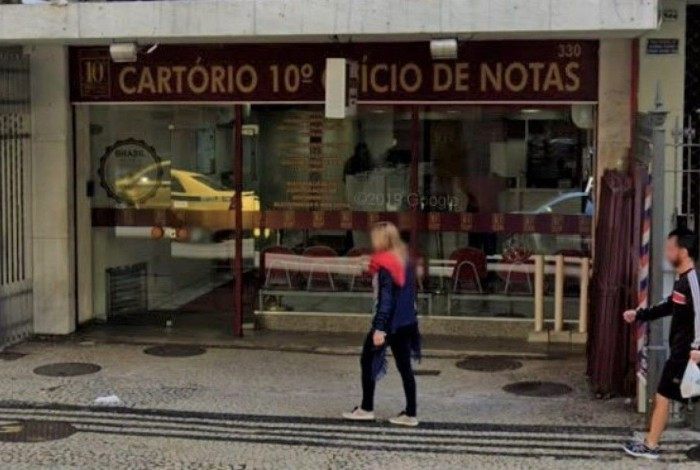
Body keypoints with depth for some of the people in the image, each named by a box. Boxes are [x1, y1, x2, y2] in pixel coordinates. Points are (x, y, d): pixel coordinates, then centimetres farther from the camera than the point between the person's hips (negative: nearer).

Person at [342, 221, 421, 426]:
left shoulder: (384, 265, -15)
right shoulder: (404, 261, 10)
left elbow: (385, 299, -20)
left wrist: (379, 329, -22)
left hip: (388, 323, -8)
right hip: (406, 323, 8)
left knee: (367, 361, 6)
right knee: (404, 366, 9)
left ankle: (366, 409, 12)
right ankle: (410, 413, 10)